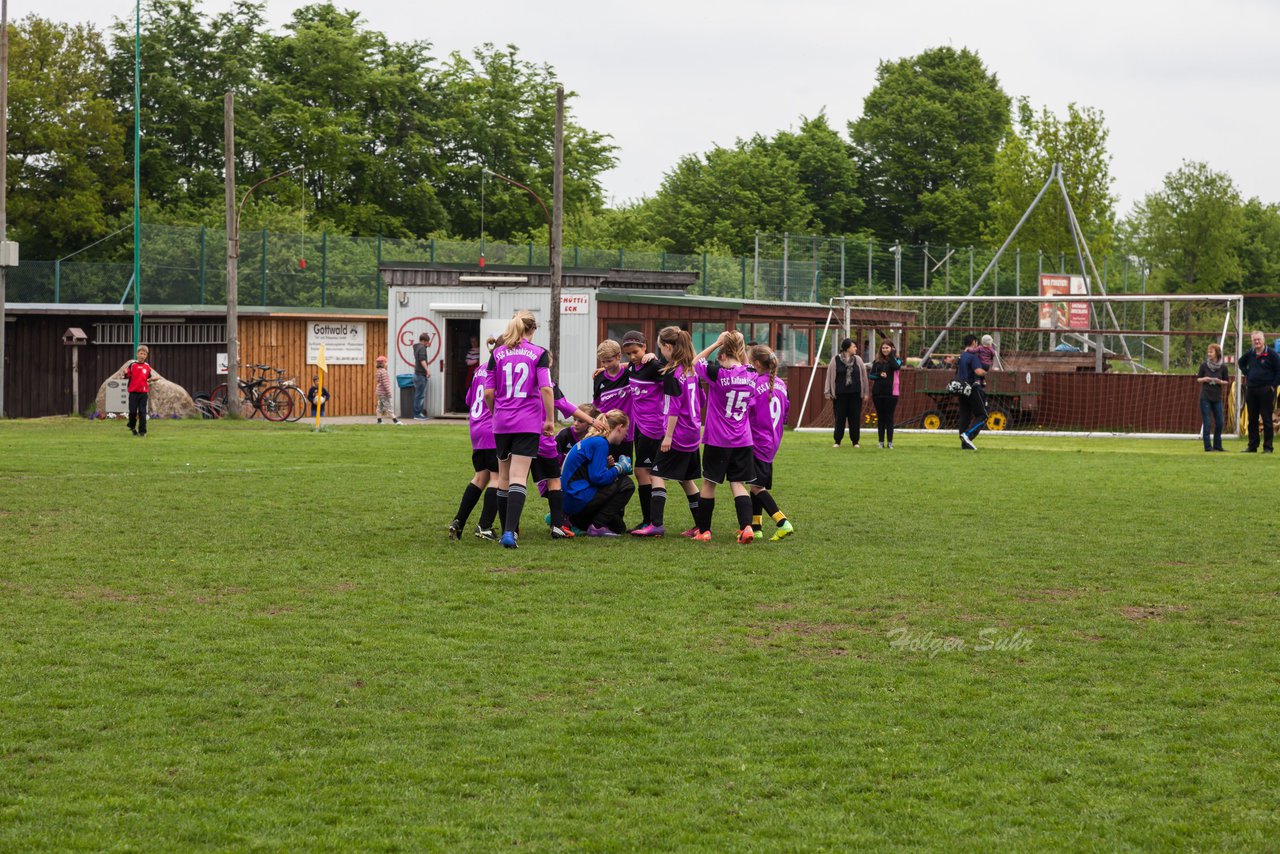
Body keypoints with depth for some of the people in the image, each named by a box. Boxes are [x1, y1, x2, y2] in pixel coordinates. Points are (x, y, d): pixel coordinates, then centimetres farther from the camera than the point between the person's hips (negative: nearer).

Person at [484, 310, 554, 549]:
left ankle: (507, 530, 20)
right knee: (518, 479, -7)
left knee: (504, 478, 15)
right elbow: (545, 388, -10)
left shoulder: (497, 354, 5)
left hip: (502, 423, 3)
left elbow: (488, 392, 3)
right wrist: (550, 420, -2)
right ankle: (510, 531, -21)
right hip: (528, 423, -2)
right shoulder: (538, 354, -2)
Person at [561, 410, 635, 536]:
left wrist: (610, 466, 4)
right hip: (579, 499, -10)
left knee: (618, 526, 15)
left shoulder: (591, 440, 18)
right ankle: (597, 526, -9)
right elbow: (598, 477, -19)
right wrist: (619, 468, -5)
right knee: (626, 485, -8)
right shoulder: (600, 443, -12)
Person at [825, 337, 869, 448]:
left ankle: (855, 441, 11)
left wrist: (866, 392, 5)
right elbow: (830, 376, 1)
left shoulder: (858, 360, 7)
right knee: (839, 417, 1)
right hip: (840, 394, -2)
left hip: (855, 393, 2)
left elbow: (863, 376, 9)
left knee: (855, 418, 3)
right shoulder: (836, 360, 0)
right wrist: (829, 393, -2)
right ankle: (837, 441, 9)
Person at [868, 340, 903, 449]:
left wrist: (892, 354, -11)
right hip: (878, 393, 3)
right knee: (880, 418, 6)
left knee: (889, 418, -1)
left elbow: (895, 366, -20)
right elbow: (870, 375, 6)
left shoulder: (896, 360, 3)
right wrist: (879, 375, -11)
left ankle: (890, 442, 1)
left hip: (891, 393, -3)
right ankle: (881, 442, 9)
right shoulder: (877, 361, 10)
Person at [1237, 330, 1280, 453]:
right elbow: (1241, 363, 30)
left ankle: (1267, 447, 0)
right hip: (1251, 390, 6)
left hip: (1266, 391, -6)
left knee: (1267, 420, -3)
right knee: (1252, 420, 9)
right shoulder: (1249, 354, 9)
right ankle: (1252, 446, 15)